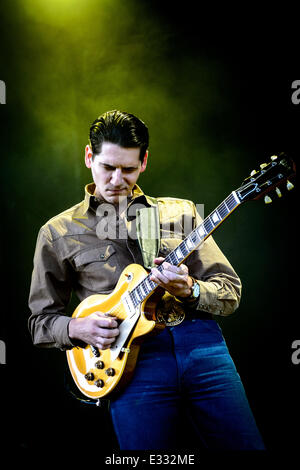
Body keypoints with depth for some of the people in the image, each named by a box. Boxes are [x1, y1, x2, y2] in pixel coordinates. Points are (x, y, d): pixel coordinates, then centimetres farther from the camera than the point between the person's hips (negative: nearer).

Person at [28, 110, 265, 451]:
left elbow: (230, 292, 12)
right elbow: (41, 320, 15)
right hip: (133, 355, -1)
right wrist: (76, 328, -7)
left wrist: (188, 289, -9)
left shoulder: (180, 212, 14)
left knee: (243, 444, -3)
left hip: (200, 342, 2)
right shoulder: (58, 233, 10)